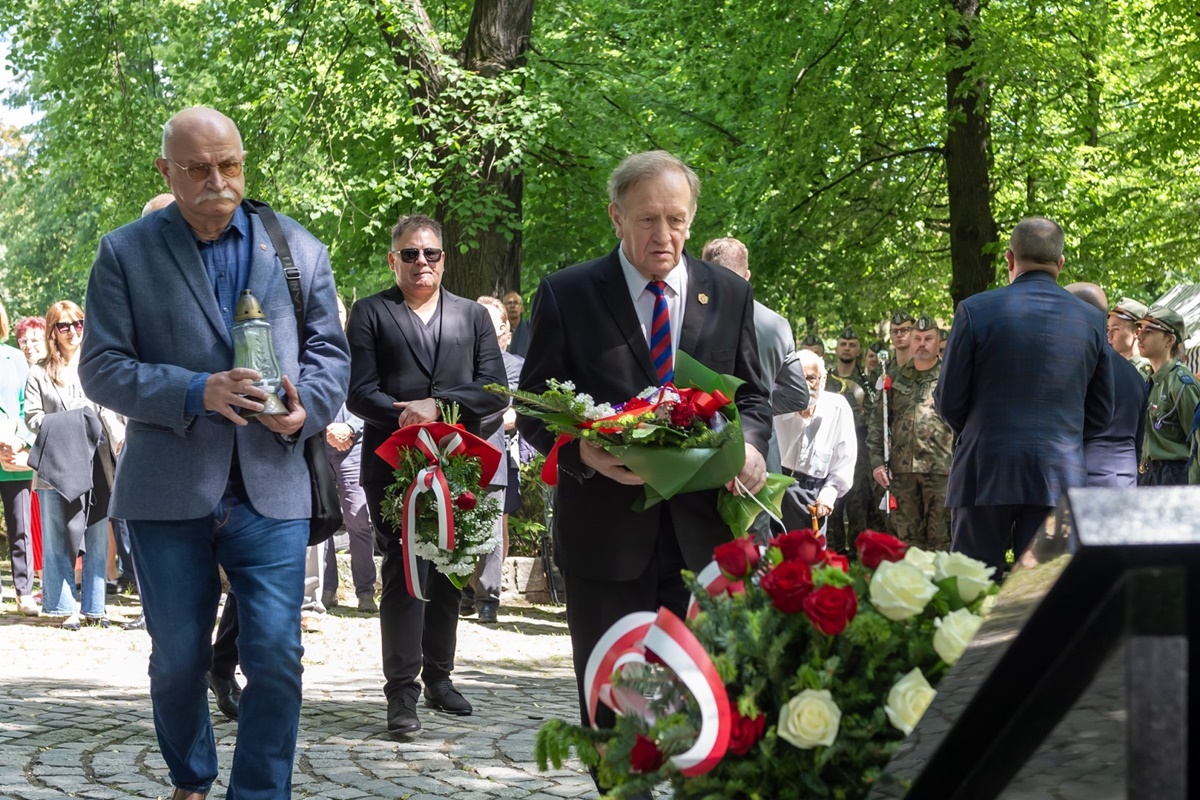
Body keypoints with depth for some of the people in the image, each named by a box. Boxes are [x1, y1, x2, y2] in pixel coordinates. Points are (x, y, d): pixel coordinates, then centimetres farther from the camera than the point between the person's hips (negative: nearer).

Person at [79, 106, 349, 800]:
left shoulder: (300, 248, 8)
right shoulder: (126, 253, 2)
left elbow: (329, 351, 13)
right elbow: (102, 367, -3)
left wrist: (308, 406, -9)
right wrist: (196, 391, -17)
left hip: (271, 488, 1)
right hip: (169, 494, -1)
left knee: (277, 658, -6)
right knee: (178, 663, 10)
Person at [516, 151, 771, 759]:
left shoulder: (730, 295, 7)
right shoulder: (566, 294, -1)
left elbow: (751, 394, 14)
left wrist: (749, 443, -9)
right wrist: (582, 450, -20)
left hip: (704, 531, 2)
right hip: (606, 529, -1)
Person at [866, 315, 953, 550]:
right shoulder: (897, 379, 16)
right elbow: (877, 423, 16)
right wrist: (876, 461, 6)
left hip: (940, 469, -4)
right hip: (902, 471, 4)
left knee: (940, 539, -4)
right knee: (906, 538, 7)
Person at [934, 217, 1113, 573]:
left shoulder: (976, 310, -5)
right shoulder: (1092, 320, 4)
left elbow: (948, 402, -2)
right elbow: (1101, 414, 10)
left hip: (985, 475, -2)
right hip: (1060, 478, 2)